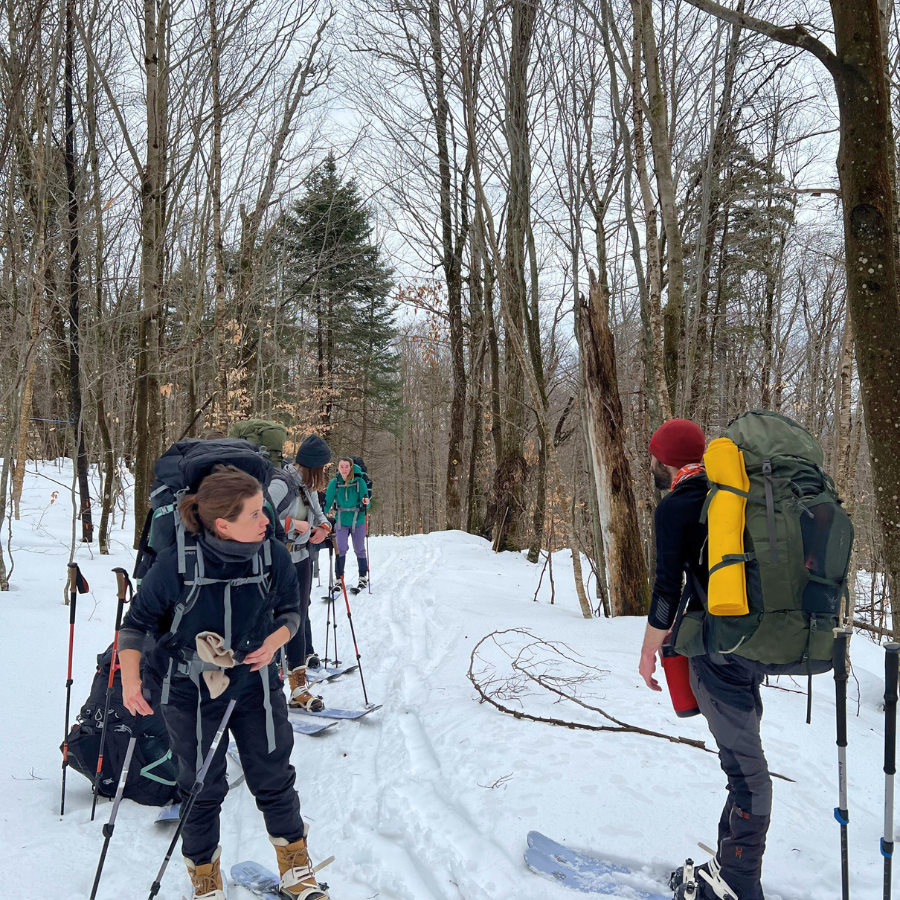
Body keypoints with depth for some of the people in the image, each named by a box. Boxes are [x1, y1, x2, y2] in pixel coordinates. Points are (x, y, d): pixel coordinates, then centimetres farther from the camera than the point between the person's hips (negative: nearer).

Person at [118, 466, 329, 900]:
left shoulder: (274, 556, -16)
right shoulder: (174, 564, -23)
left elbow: (290, 611, 2)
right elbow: (137, 621, -7)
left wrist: (273, 642, -16)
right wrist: (130, 680, -17)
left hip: (256, 686, 2)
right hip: (191, 693, -2)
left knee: (274, 780, 13)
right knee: (202, 788, 13)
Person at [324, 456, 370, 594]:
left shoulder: (359, 482, -10)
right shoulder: (334, 483, -5)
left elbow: (365, 503, -7)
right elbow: (327, 503, -2)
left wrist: (366, 502, -29)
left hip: (358, 520, -1)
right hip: (341, 521, 1)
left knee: (359, 550, 8)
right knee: (341, 548, -10)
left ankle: (363, 577, 25)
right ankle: (339, 579, 0)